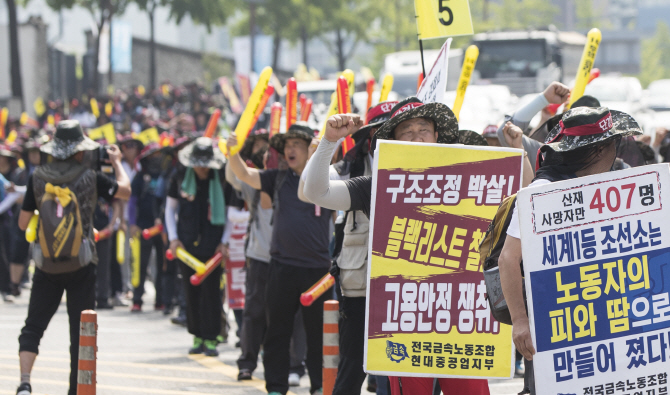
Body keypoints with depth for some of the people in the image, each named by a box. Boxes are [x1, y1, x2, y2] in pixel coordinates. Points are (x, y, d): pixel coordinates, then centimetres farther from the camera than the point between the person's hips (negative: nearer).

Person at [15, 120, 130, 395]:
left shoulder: (37, 178, -3)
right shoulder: (90, 178, -8)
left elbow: (23, 223, 0)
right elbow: (124, 190, 8)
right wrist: (117, 162, 23)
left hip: (46, 266, 1)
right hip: (81, 266, -1)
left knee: (33, 327, 7)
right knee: (80, 331, 8)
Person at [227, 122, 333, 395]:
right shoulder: (279, 179, 8)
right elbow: (244, 175, 2)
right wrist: (233, 152, -17)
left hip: (317, 267, -3)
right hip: (282, 267, 3)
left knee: (318, 332, 5)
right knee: (277, 331, 6)